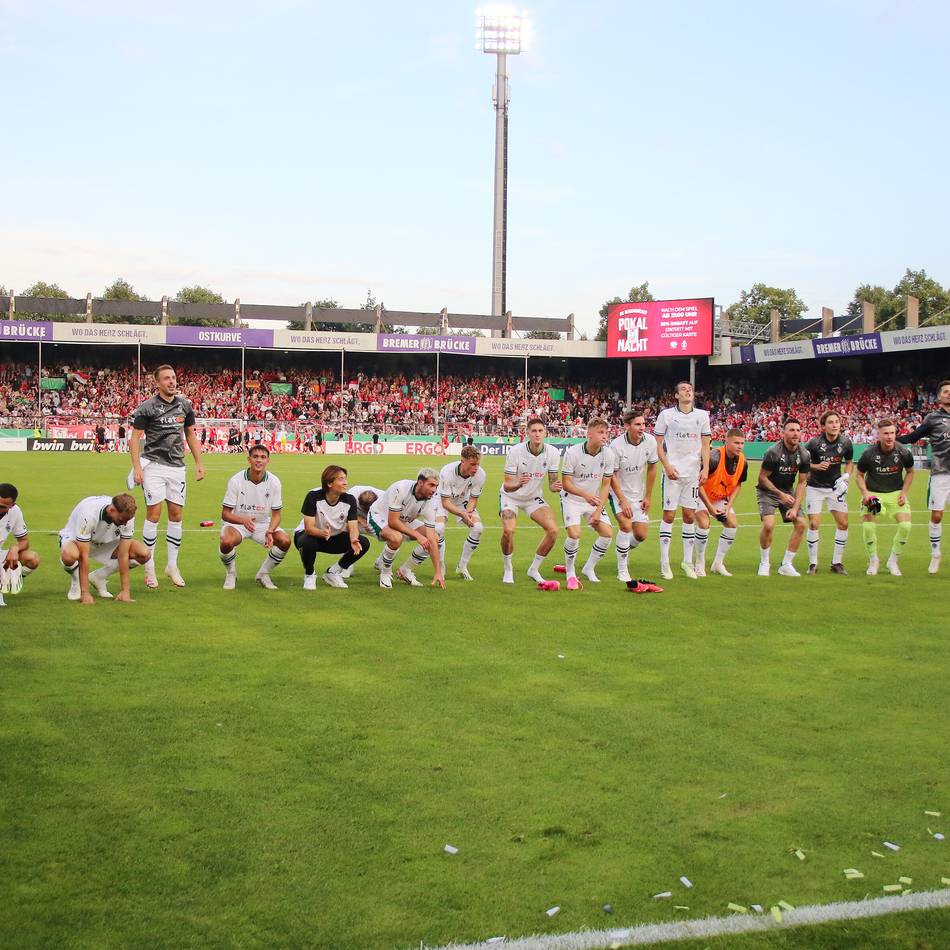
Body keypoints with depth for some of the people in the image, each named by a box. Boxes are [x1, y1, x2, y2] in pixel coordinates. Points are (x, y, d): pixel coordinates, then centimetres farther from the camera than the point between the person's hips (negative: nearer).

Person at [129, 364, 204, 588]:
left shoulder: (185, 405, 9)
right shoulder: (147, 407, -6)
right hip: (153, 464, -4)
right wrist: (137, 467, -14)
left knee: (176, 514, 5)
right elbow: (135, 438, -5)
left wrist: (199, 463, 11)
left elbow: (190, 435, 17)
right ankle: (149, 567, 2)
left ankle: (172, 566, 15)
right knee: (154, 513, -7)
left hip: (177, 466, 5)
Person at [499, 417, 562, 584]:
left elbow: (552, 483, -6)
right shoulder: (515, 451, -25)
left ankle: (534, 569, 7)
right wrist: (517, 484, -47)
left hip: (534, 497, 3)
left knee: (553, 530, -15)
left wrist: (555, 486, -30)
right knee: (508, 530, -27)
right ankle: (508, 569, 0)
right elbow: (507, 486, -24)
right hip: (511, 496, -3)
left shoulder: (552, 453, -16)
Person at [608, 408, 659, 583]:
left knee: (641, 535, 1)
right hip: (618, 492, -4)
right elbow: (612, 475, -15)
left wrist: (648, 497, 3)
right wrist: (623, 501, -18)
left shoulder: (650, 441, -11)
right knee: (626, 525, -24)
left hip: (638, 493, 4)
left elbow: (652, 468, 2)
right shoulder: (617, 445, -22)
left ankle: (624, 551, 36)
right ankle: (622, 570, -10)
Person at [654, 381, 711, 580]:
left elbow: (705, 444, 10)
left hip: (693, 473, 3)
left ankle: (687, 562, 14)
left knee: (690, 516, 5)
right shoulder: (666, 414, 2)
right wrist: (667, 465, -10)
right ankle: (664, 562, 3)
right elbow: (658, 444, 2)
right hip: (672, 472, -3)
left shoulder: (702, 415, 10)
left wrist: (705, 468, -1)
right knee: (669, 515, -3)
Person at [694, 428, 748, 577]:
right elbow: (698, 483, -26)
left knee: (733, 524, -4)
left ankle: (718, 563, 10)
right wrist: (710, 507, -24)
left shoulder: (742, 461, -12)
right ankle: (699, 564, -5)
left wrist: (728, 506, -9)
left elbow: (738, 485, 4)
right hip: (702, 495, -6)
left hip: (721, 498, 6)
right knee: (704, 524, -23)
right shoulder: (714, 457, -31)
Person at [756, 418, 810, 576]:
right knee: (769, 525, -24)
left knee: (801, 523, -8)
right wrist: (781, 494, -17)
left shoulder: (804, 455, -7)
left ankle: (786, 565, 6)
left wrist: (795, 507, -10)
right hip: (767, 491, -5)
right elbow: (762, 478, -15)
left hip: (788, 492, 5)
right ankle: (764, 564, -2)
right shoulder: (773, 452, -22)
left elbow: (802, 483, -1)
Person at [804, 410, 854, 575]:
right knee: (814, 524, -9)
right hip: (815, 487, -3)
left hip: (835, 487, 4)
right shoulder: (814, 443, -19)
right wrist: (817, 466, -24)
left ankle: (837, 562, 12)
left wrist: (845, 477, -6)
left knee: (843, 523, -1)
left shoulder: (845, 442, -7)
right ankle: (813, 563, 4)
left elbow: (849, 462, 10)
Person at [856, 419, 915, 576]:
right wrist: (865, 493, -17)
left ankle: (893, 561, 8)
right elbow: (859, 475, -2)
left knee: (905, 525, -15)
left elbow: (910, 472, 7)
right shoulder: (869, 453, -16)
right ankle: (873, 560, 11)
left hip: (896, 493, 1)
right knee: (868, 526, -16)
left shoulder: (904, 452, -12)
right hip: (873, 493, -1)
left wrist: (904, 492, -4)